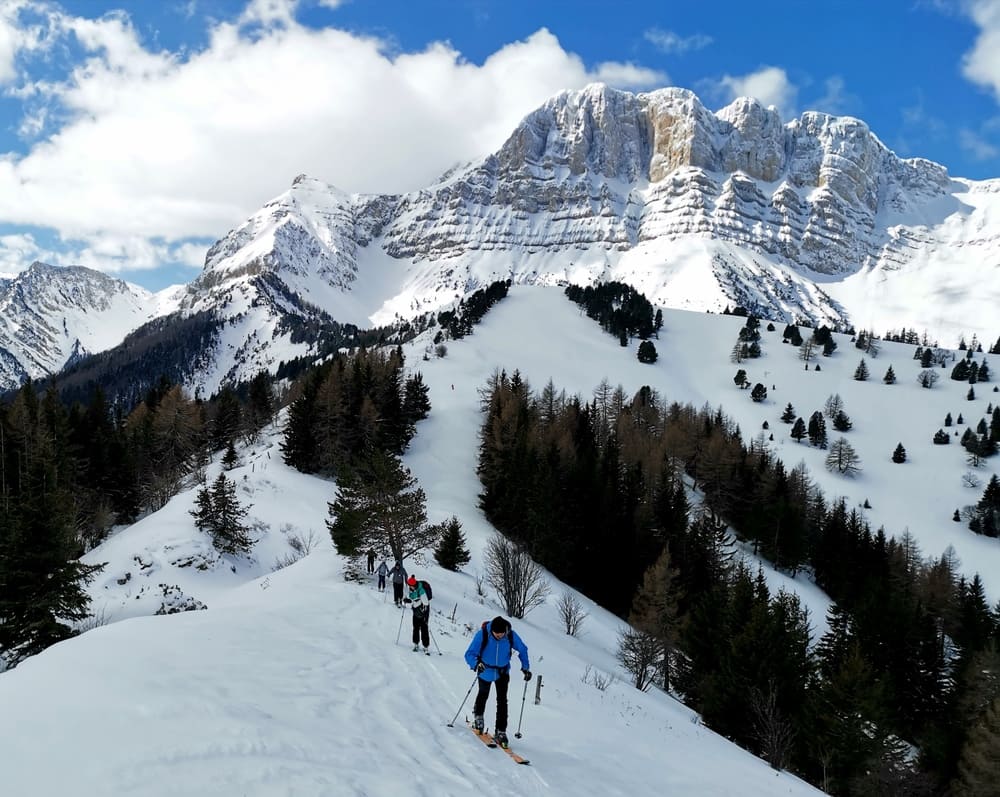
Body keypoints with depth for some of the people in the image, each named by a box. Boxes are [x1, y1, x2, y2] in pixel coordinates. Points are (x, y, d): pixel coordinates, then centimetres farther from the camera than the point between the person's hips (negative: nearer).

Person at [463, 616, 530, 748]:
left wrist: (526, 667, -10)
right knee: (483, 694, 23)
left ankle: (501, 732, 0)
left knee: (502, 701, -9)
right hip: (485, 671, 0)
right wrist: (476, 664, -49)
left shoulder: (511, 635, -25)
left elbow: (522, 649, -6)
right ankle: (478, 716, 51)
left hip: (503, 671, 0)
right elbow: (470, 654, -30)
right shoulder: (482, 634, -32)